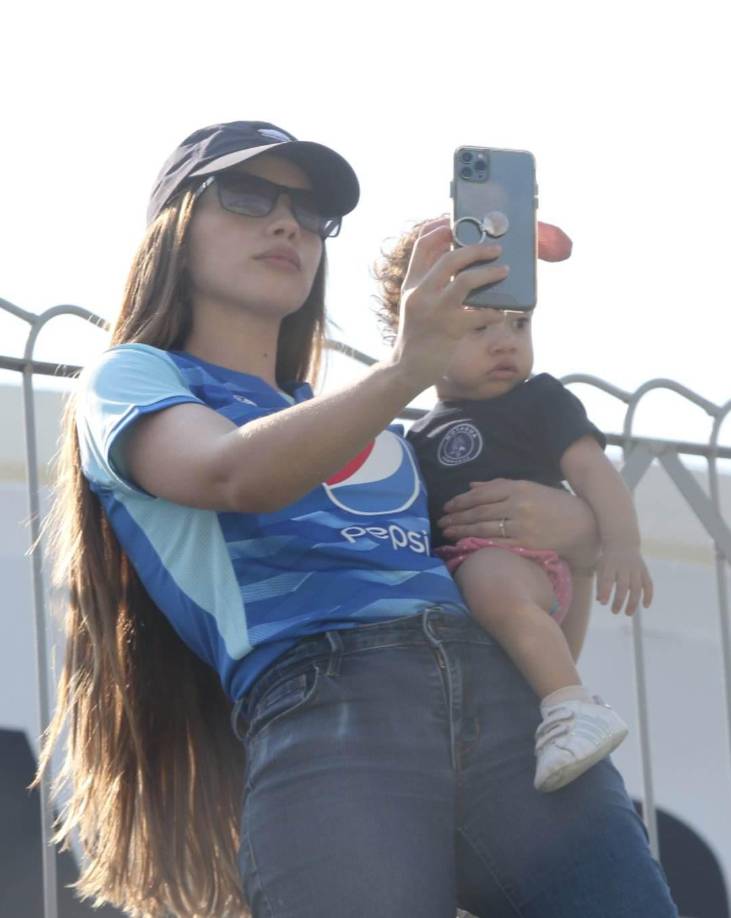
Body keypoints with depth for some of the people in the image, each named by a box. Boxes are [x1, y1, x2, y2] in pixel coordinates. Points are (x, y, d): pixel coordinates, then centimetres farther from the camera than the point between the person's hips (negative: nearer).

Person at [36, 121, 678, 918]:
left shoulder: (368, 428, 34)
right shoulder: (133, 378, 18)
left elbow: (586, 532, 36)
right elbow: (235, 474, -6)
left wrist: (570, 521, 11)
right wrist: (407, 368, -20)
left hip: (506, 693, 5)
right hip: (325, 705, -5)